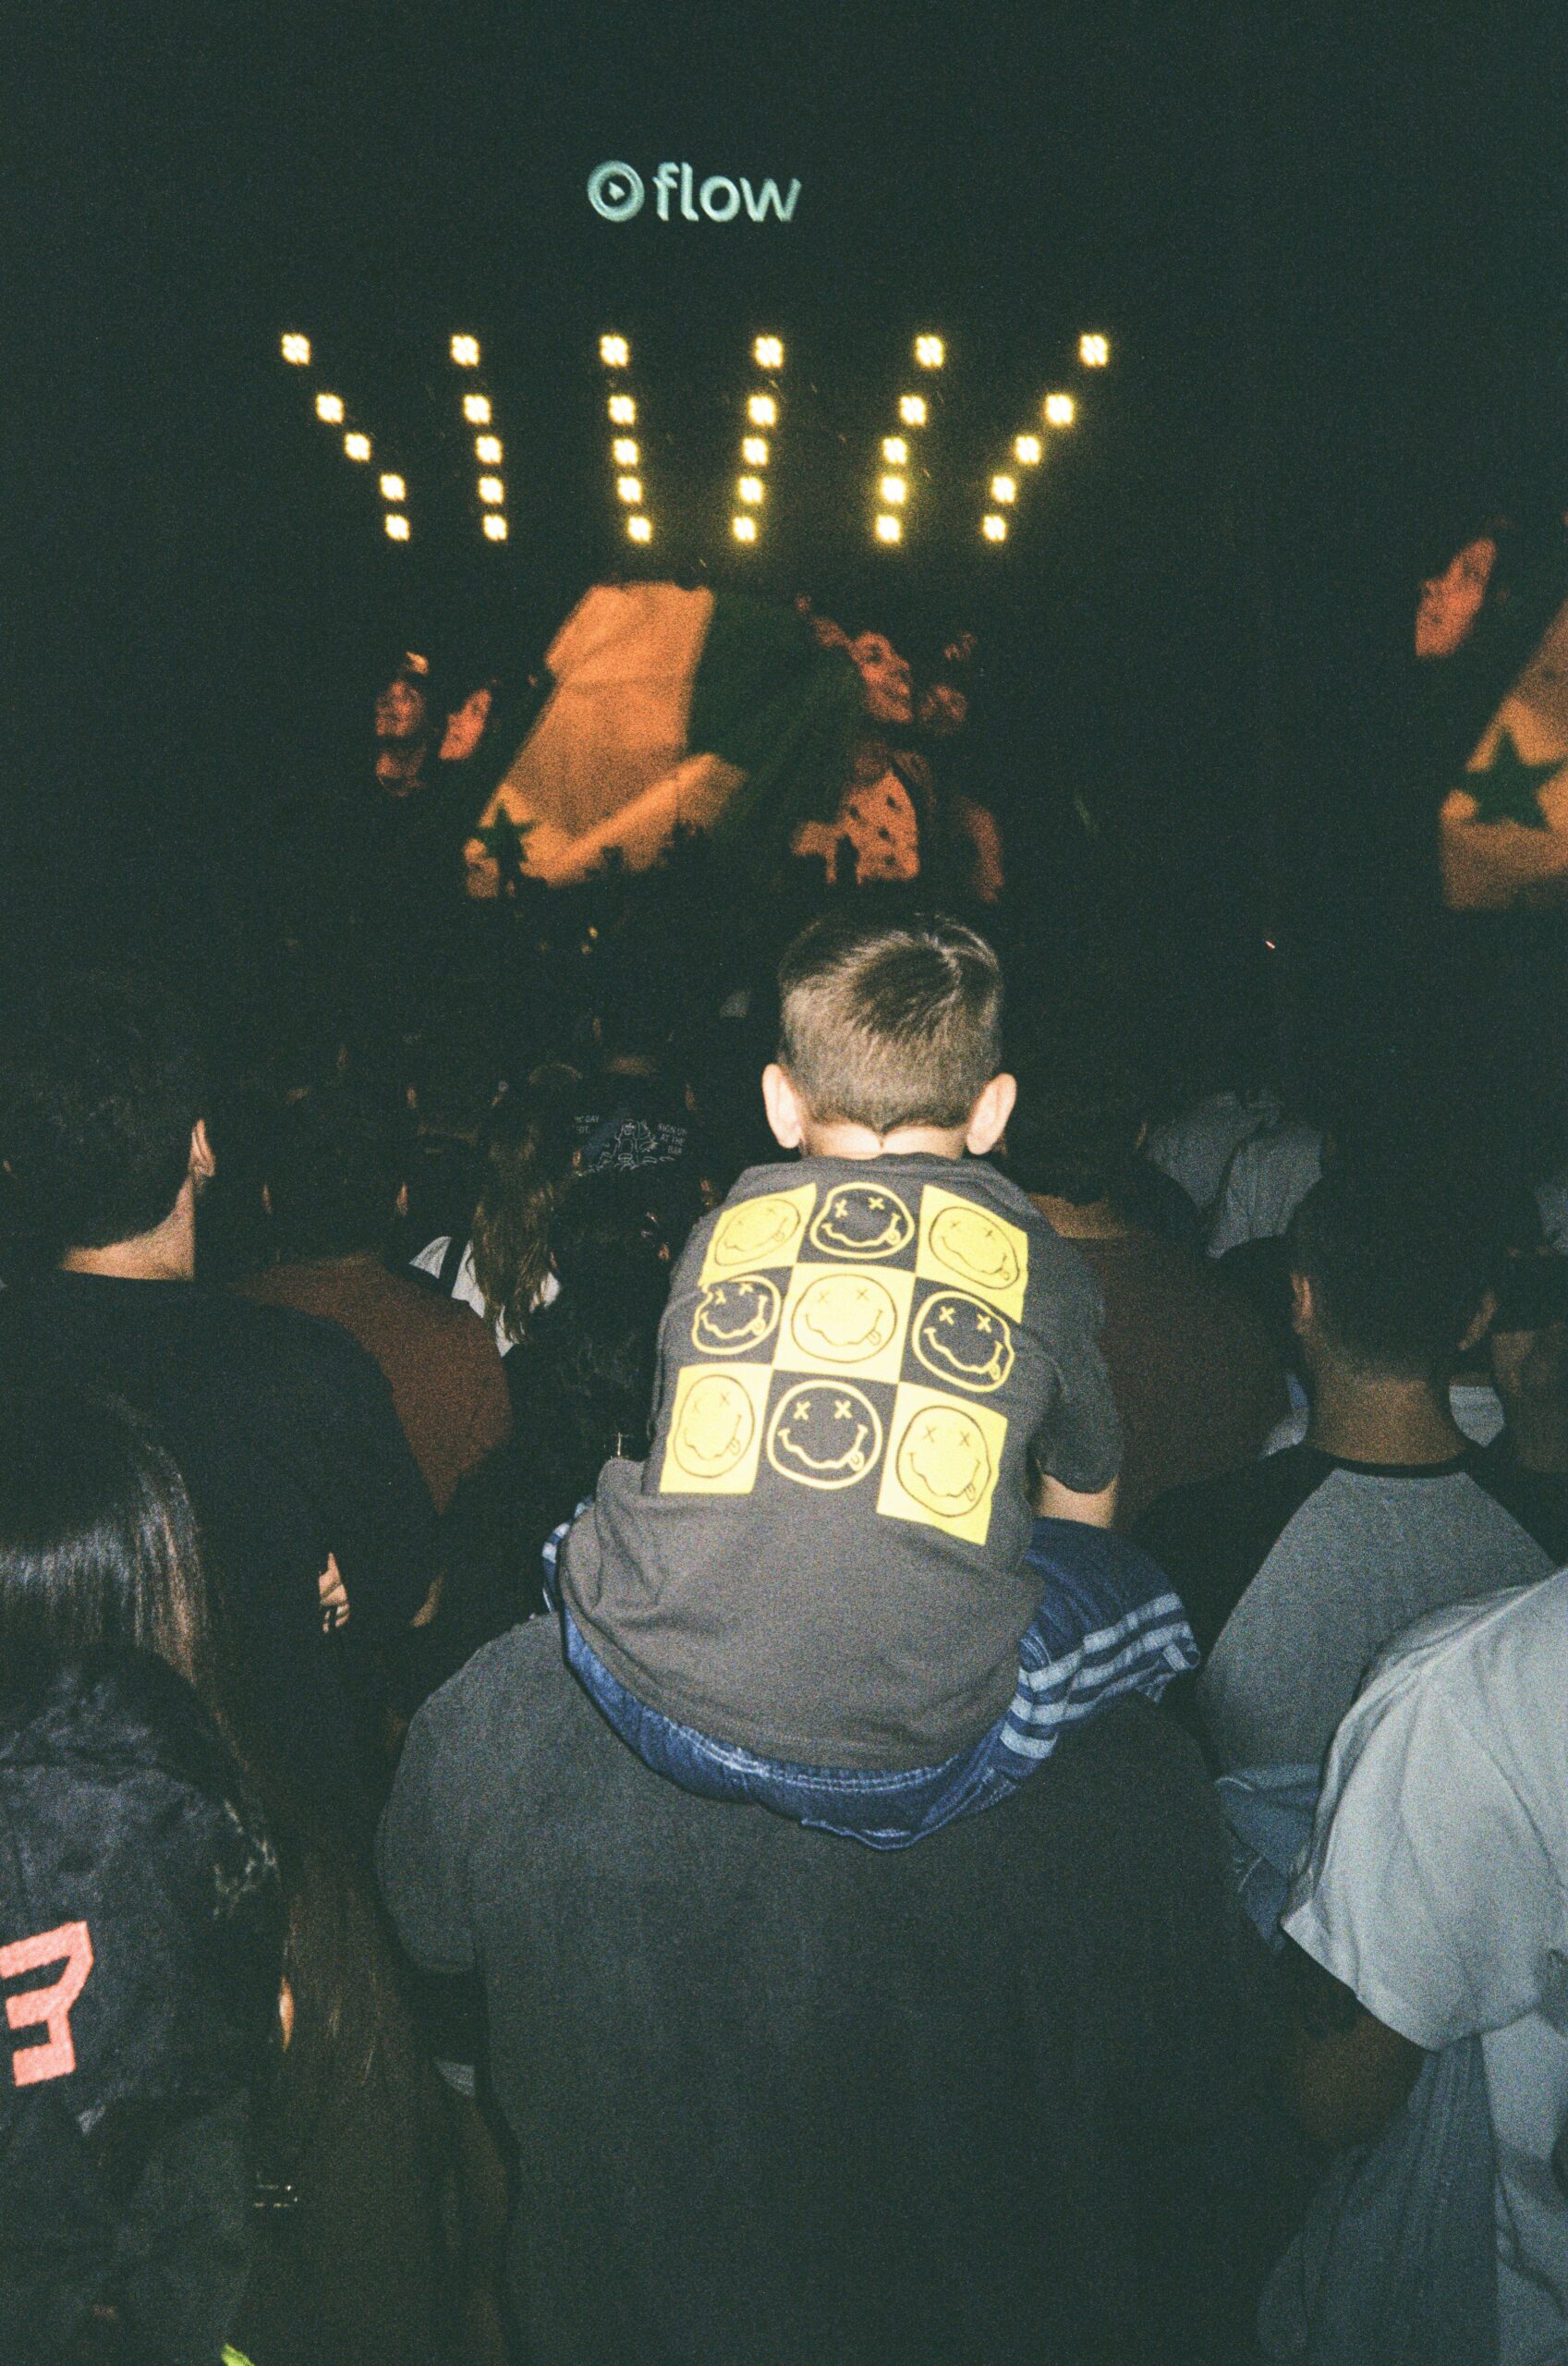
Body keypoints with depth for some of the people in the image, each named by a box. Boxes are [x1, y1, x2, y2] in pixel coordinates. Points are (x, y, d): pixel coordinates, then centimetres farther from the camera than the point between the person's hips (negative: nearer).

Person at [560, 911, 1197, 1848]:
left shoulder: (724, 1231, 10)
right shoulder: (1041, 1265, 7)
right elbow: (1085, 1505, 26)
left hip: (654, 1703, 2)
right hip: (906, 1776, -1)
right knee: (1137, 1591, 23)